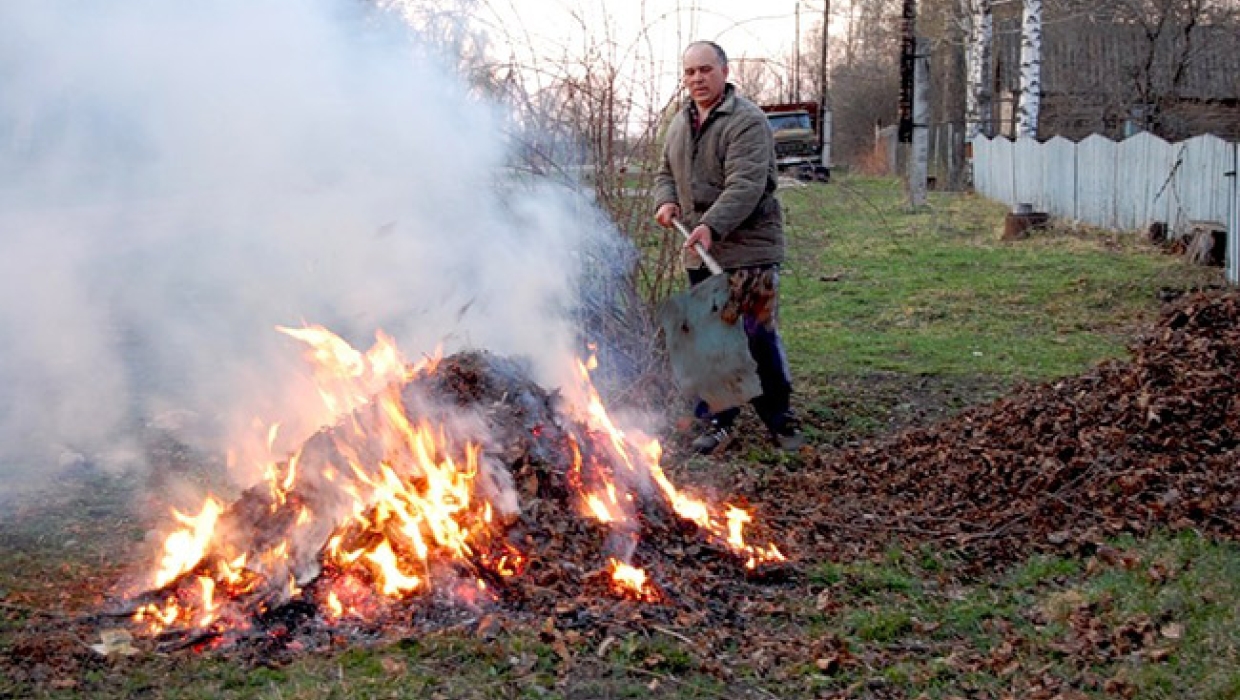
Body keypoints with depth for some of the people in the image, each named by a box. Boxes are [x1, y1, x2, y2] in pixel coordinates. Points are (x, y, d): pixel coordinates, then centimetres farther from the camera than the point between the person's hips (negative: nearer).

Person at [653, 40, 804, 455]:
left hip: (748, 249, -7)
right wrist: (666, 200, 0)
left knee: (758, 336, -2)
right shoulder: (680, 123, 13)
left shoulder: (747, 121, -12)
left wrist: (712, 225, -34)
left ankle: (779, 418, 13)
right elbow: (666, 173, 23)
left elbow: (746, 184, -23)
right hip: (699, 250, 7)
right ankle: (718, 421, 19)